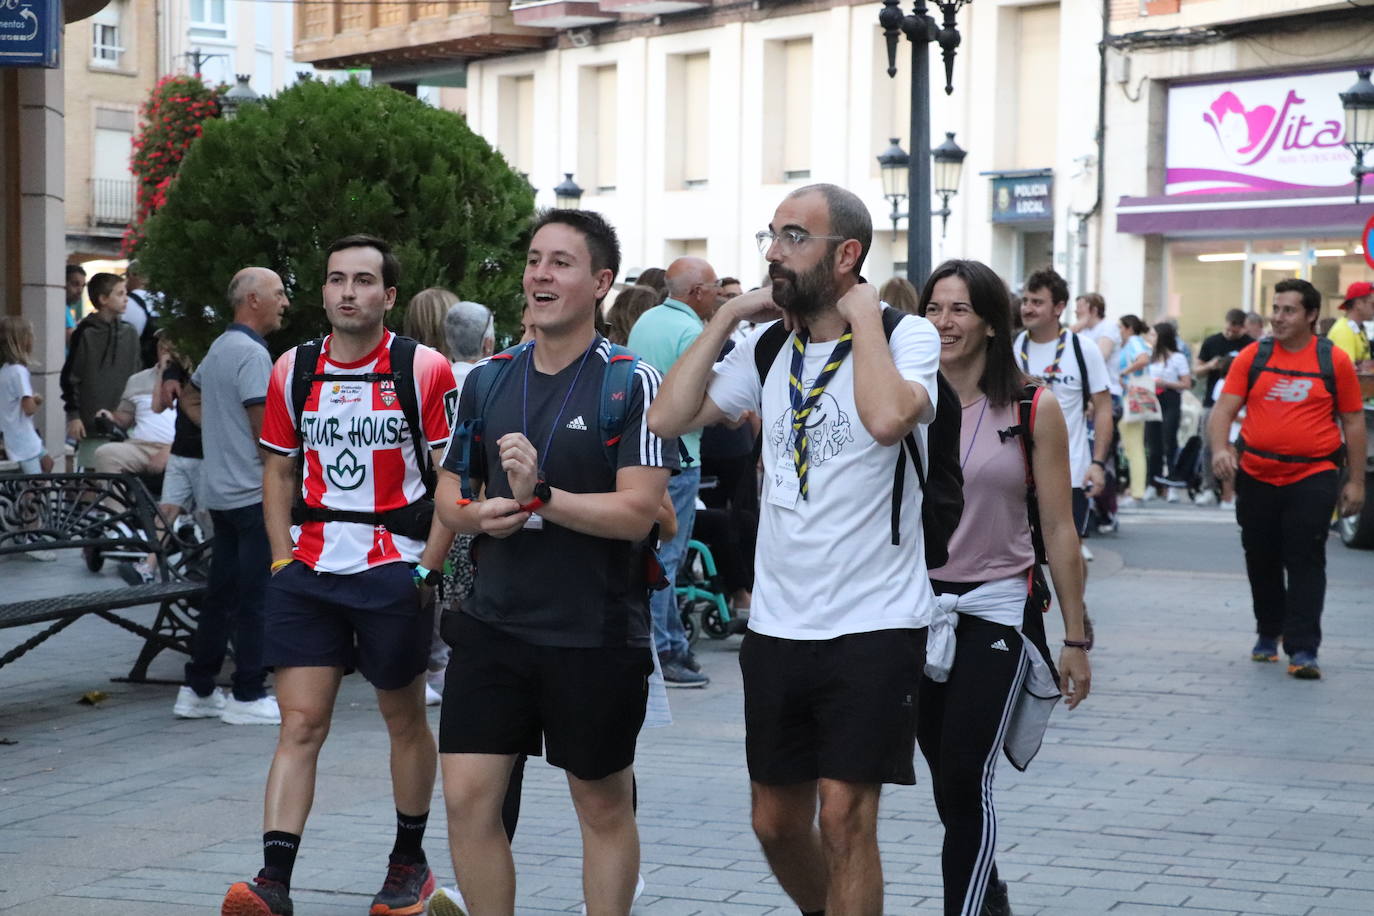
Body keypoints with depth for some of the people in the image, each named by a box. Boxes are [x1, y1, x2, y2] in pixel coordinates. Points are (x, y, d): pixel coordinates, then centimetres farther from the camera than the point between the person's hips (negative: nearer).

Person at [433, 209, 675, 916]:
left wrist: (539, 496, -26)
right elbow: (449, 491, 16)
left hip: (597, 637, -4)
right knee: (467, 798, -1)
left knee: (604, 809, 10)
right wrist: (476, 514, -6)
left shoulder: (632, 383, -8)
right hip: (493, 624, 4)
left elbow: (637, 511, -16)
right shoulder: (487, 381, 8)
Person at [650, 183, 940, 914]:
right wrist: (728, 317, 1)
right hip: (777, 626, 6)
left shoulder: (906, 337, -8)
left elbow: (890, 417, -29)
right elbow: (668, 417, 0)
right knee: (775, 821, 14)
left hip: (872, 625, -6)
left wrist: (862, 314, -16)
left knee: (843, 817, -9)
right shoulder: (767, 351, 9)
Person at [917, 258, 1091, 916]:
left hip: (996, 611, -3)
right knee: (947, 785, 13)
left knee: (966, 780, -14)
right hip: (916, 608, 3)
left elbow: (1058, 530, -2)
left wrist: (1076, 640, -1)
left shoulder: (1033, 410, -4)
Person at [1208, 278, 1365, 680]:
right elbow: (1224, 407, 0)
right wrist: (1220, 447, -20)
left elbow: (1352, 421, 5)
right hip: (1257, 477, 2)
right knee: (1261, 560, 12)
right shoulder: (1252, 356, 3)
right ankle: (1268, 633, 30)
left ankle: (1303, 650, -5)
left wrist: (1356, 481, 3)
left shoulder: (1334, 361, 0)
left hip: (1312, 478, -2)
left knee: (1306, 563, -6)